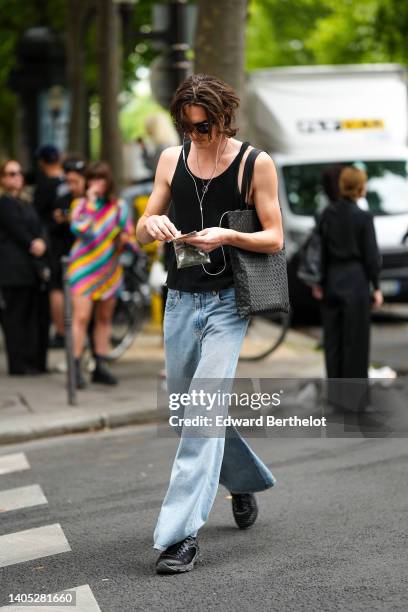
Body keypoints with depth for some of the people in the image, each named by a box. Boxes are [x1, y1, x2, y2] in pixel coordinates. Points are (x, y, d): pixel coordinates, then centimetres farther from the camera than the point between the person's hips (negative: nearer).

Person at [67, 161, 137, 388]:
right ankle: (76, 368, -13)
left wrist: (126, 239, -9)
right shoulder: (80, 204, 1)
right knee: (82, 316, -13)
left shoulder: (119, 206, 9)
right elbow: (80, 229, -17)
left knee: (105, 318, 9)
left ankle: (101, 366, 15)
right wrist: (91, 201, -16)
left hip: (110, 269, 4)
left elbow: (131, 236, 14)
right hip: (84, 267, -4)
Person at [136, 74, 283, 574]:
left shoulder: (255, 163, -5)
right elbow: (141, 234, 11)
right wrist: (151, 224, -13)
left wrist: (229, 236, -22)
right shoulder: (171, 159, 7)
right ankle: (245, 481, 40)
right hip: (180, 301, 5)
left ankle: (180, 532, -16)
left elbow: (274, 238, -4)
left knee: (203, 410, -15)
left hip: (227, 302, -5)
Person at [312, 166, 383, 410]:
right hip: (355, 282, -5)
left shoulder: (327, 214, 0)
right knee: (355, 340, 2)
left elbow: (320, 250, 4)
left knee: (333, 338, 11)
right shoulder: (364, 217, -13)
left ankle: (335, 392, 18)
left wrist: (318, 281, 12)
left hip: (331, 282, 5)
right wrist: (376, 287, -1)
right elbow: (371, 255, -9)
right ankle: (354, 395, 6)